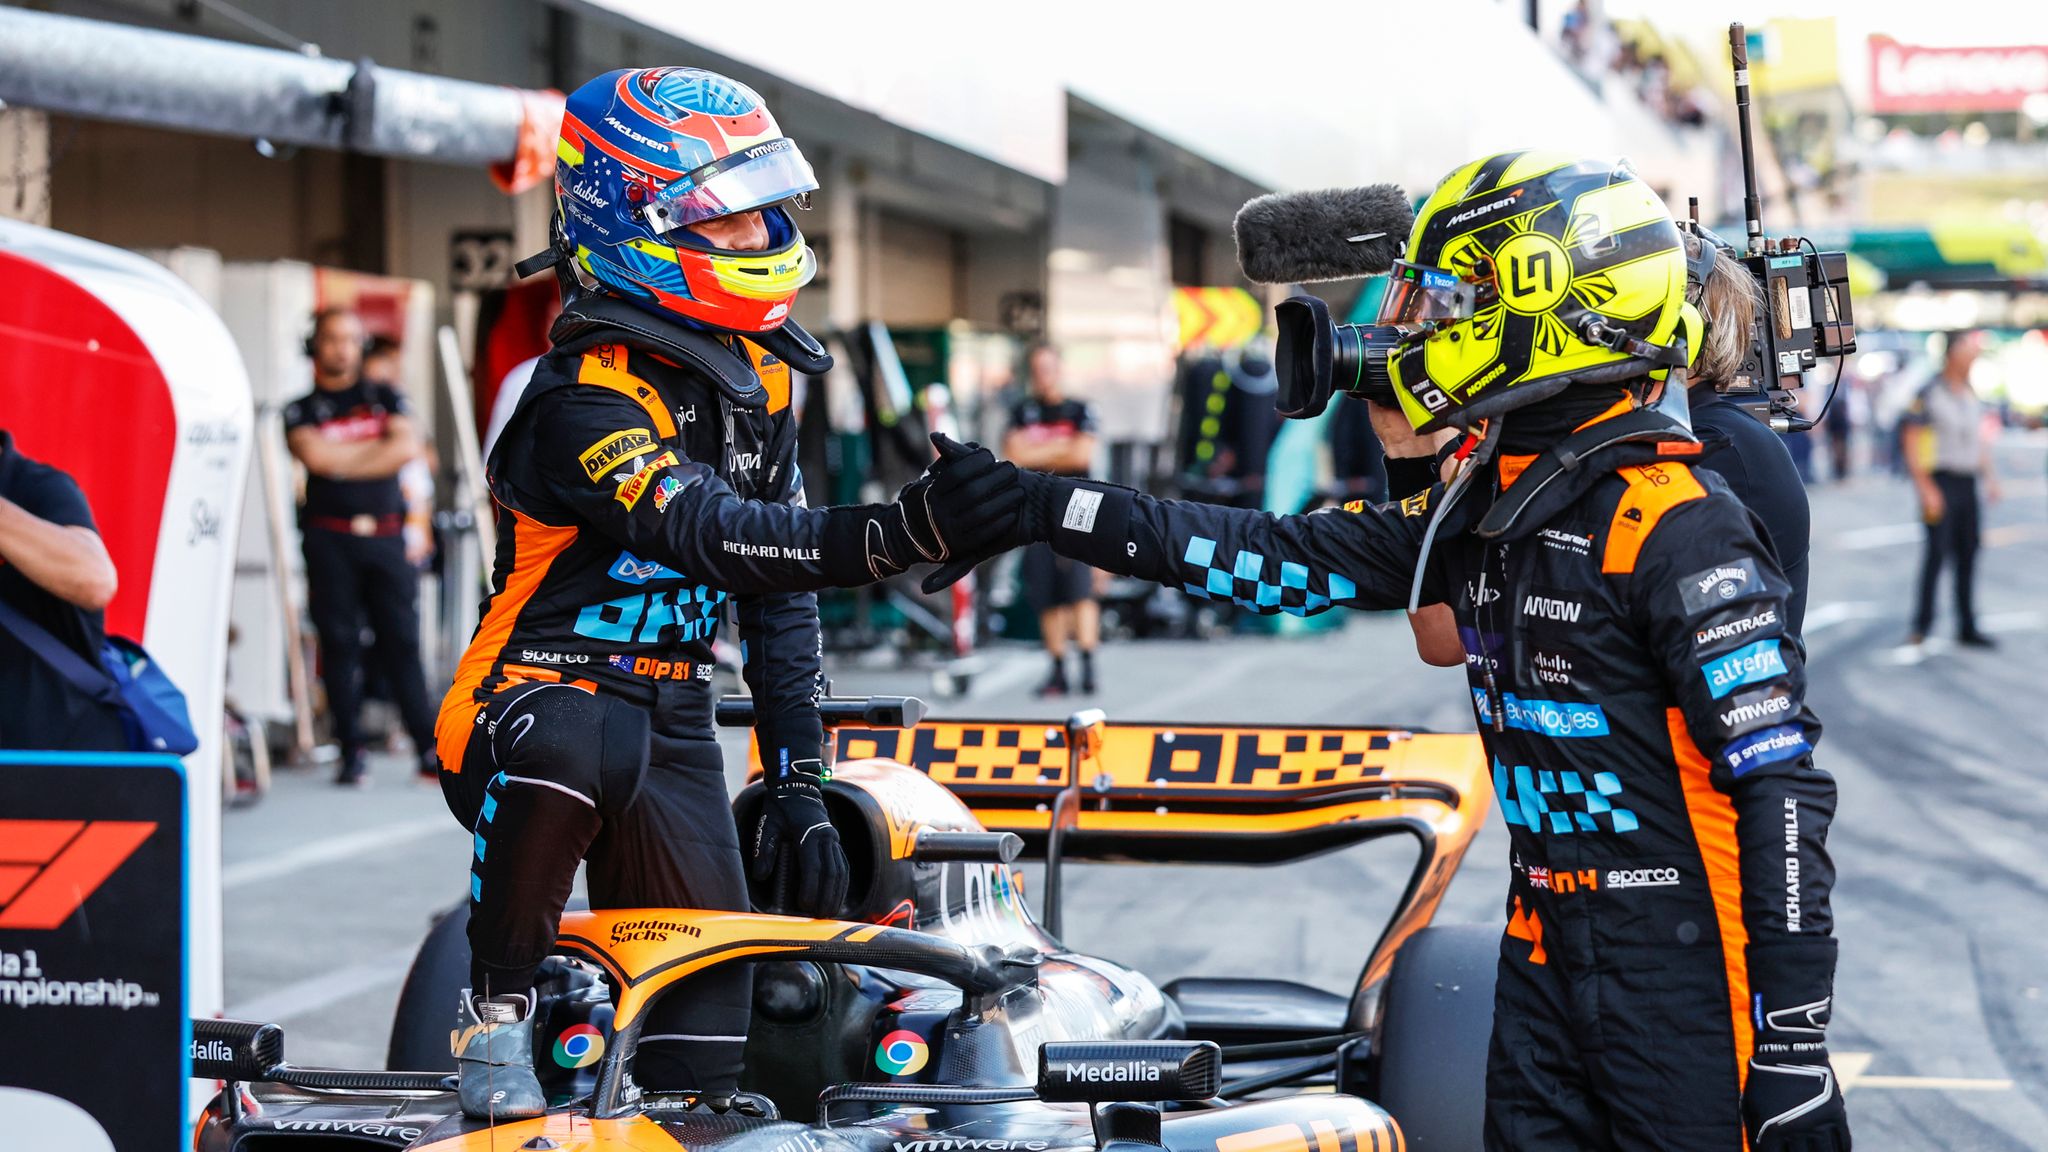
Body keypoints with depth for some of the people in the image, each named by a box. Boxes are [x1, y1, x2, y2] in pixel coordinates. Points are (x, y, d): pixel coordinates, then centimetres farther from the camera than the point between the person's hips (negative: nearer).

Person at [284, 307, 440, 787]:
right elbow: (314, 455, -10)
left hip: (385, 536, 1)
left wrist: (342, 460, -5)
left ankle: (429, 747, -3)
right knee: (339, 643, -3)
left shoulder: (385, 398, 14)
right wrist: (379, 447, -1)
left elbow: (407, 446, -3)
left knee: (401, 640, -3)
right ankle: (352, 752, 1)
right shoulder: (301, 411, 10)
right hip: (330, 539, -1)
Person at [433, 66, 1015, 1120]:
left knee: (704, 1020, -5)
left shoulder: (757, 370, 7)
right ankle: (494, 1011, -21)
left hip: (673, 716, 7)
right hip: (536, 694, -7)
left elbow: (777, 593, 14)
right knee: (576, 748, -41)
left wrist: (798, 778, 9)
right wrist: (902, 531, -49)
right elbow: (708, 537, -36)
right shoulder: (587, 396, -20)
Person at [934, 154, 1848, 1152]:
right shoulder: (1482, 506, 10)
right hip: (1545, 951, 8)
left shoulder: (1677, 525, -16)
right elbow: (1290, 561, 14)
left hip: (1678, 970, -8)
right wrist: (1036, 508, 10)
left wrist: (1793, 1049, -21)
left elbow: (1780, 782, -18)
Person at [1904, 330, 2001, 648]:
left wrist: (1990, 477, 11)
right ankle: (1921, 625, -4)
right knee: (1937, 552, -11)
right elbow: (1912, 444, -12)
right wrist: (1926, 489, -16)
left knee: (1967, 556, 8)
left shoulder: (1972, 396, 14)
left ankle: (1967, 628, 13)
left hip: (1968, 484, 7)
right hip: (1941, 481, -7)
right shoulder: (1929, 394, -9)